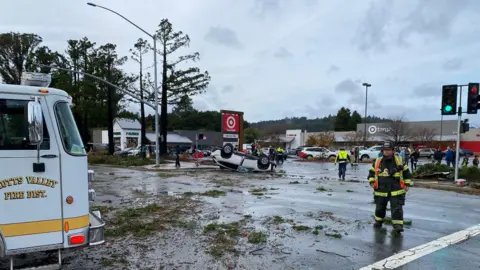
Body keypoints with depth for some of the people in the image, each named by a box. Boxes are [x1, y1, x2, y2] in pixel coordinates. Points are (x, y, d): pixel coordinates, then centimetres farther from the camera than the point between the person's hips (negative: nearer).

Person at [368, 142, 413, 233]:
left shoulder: (399, 161, -2)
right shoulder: (377, 162, 0)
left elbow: (406, 172, 7)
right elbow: (372, 172, 11)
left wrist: (407, 184, 3)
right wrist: (371, 181, -2)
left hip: (396, 191, -2)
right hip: (381, 190, 2)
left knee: (397, 208, -6)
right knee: (380, 207, 15)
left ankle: (398, 225, 0)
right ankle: (378, 221, 35)